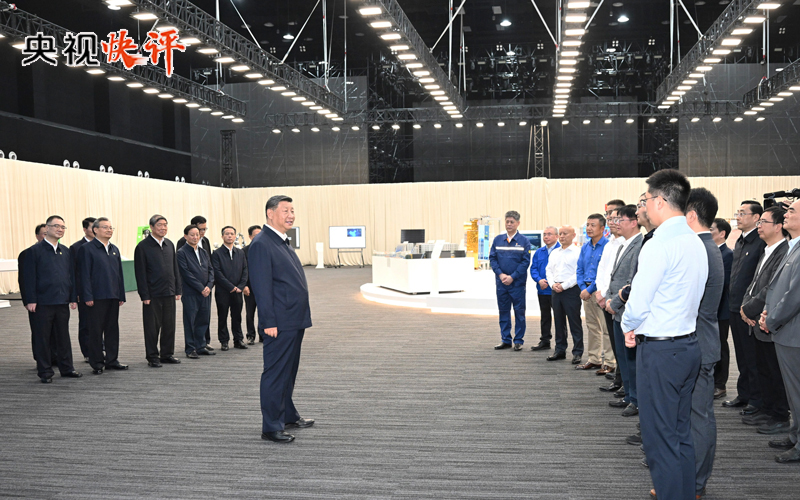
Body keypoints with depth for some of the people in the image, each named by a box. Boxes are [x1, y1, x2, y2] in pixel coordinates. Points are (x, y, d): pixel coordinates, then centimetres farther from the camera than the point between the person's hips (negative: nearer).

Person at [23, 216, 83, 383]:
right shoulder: (35, 250, -4)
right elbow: (30, 277, -7)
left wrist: (73, 298, 9)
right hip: (43, 302, -5)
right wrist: (31, 300, -12)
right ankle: (45, 371, 10)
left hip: (62, 301, 5)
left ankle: (66, 367, 20)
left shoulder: (65, 251, 12)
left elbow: (71, 275, 14)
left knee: (63, 336, 11)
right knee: (42, 338, 2)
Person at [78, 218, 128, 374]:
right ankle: (97, 363, 9)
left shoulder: (114, 250, 14)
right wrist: (88, 296, -15)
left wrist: (121, 295, 11)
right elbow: (85, 274, -10)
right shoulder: (87, 249, -6)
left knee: (112, 329, 11)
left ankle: (112, 360, 20)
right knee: (96, 331, 1)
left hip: (113, 297, 6)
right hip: (96, 297, -6)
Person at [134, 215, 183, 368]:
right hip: (153, 294, -5)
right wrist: (144, 295, -13)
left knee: (169, 325, 10)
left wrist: (178, 289, 10)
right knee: (152, 326, 2)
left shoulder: (170, 245, 11)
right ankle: (152, 356, 11)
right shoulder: (143, 246, -7)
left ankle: (167, 354, 21)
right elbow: (140, 273, -9)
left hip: (169, 293, 5)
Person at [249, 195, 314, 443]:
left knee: (289, 371, 19)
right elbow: (261, 286, -19)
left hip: (295, 321, 10)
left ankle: (288, 415, 32)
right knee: (275, 374, -3)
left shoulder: (283, 242, 16)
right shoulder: (261, 244, -14)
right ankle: (271, 427, 3)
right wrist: (269, 322, -22)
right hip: (280, 324, -10)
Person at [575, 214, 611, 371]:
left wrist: (590, 290, -15)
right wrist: (583, 288, -1)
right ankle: (594, 359, 21)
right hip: (587, 291, 8)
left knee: (606, 327, -7)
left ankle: (610, 362, -2)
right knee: (591, 326, 13)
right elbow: (579, 270, 15)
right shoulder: (585, 247, 13)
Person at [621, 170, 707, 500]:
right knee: (681, 433, 17)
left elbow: (639, 303, -18)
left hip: (660, 349, -9)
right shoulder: (696, 243, 9)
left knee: (659, 439, -1)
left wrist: (628, 327, 3)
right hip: (688, 344, 9)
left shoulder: (659, 245, -19)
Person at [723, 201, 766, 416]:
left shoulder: (761, 242, -15)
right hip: (735, 307, 9)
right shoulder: (740, 242, 15)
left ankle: (757, 399, 11)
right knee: (741, 355, 16)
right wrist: (731, 301, 16)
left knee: (752, 357, 1)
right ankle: (743, 394, 26)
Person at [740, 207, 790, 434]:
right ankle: (767, 411, 28)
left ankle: (781, 418, 11)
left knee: (776, 373, 1)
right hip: (759, 321, 10)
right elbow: (755, 283, 17)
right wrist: (745, 305, 2)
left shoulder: (784, 252, -19)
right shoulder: (767, 251, 14)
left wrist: (750, 309, -15)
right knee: (763, 369, 17)